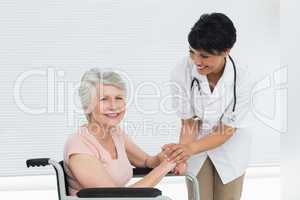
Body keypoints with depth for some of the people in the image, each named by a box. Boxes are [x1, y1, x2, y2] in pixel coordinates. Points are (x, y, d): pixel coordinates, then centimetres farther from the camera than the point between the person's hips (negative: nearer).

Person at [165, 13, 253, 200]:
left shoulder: (242, 79, -30)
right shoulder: (182, 72, -28)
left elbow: (227, 130, -23)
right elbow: (188, 122, -20)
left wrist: (191, 148, -37)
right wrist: (181, 154, -37)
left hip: (229, 147, 0)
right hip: (196, 146, 1)